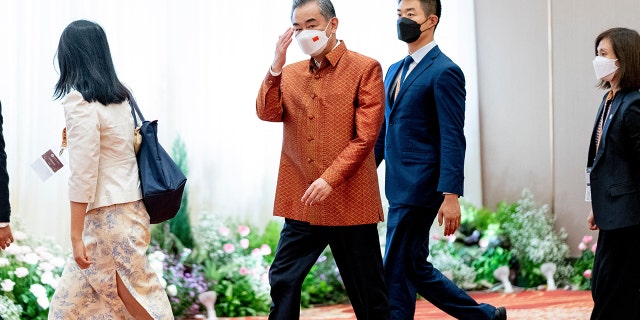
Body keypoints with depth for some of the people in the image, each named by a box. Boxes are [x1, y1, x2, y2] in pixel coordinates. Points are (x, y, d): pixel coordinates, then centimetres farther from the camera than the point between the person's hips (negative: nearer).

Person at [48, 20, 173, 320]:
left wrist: (76, 235, -15)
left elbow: (83, 175, -17)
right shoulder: (119, 96, 9)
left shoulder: (79, 101, -14)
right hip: (130, 207, 8)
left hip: (110, 215, -8)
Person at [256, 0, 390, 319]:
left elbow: (365, 136, -11)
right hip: (301, 203, 5)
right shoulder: (290, 73, 13)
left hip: (349, 202, -4)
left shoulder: (365, 69, -4)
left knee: (367, 293, 5)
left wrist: (331, 179, -19)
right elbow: (267, 113, -2)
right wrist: (275, 68, -13)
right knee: (282, 281, 2)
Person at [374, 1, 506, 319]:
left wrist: (450, 196, -20)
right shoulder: (394, 71, 16)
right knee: (416, 268, 14)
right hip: (398, 187, 9)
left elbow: (453, 139, -15)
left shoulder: (445, 72, -10)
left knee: (397, 273, -4)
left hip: (419, 189, -9)